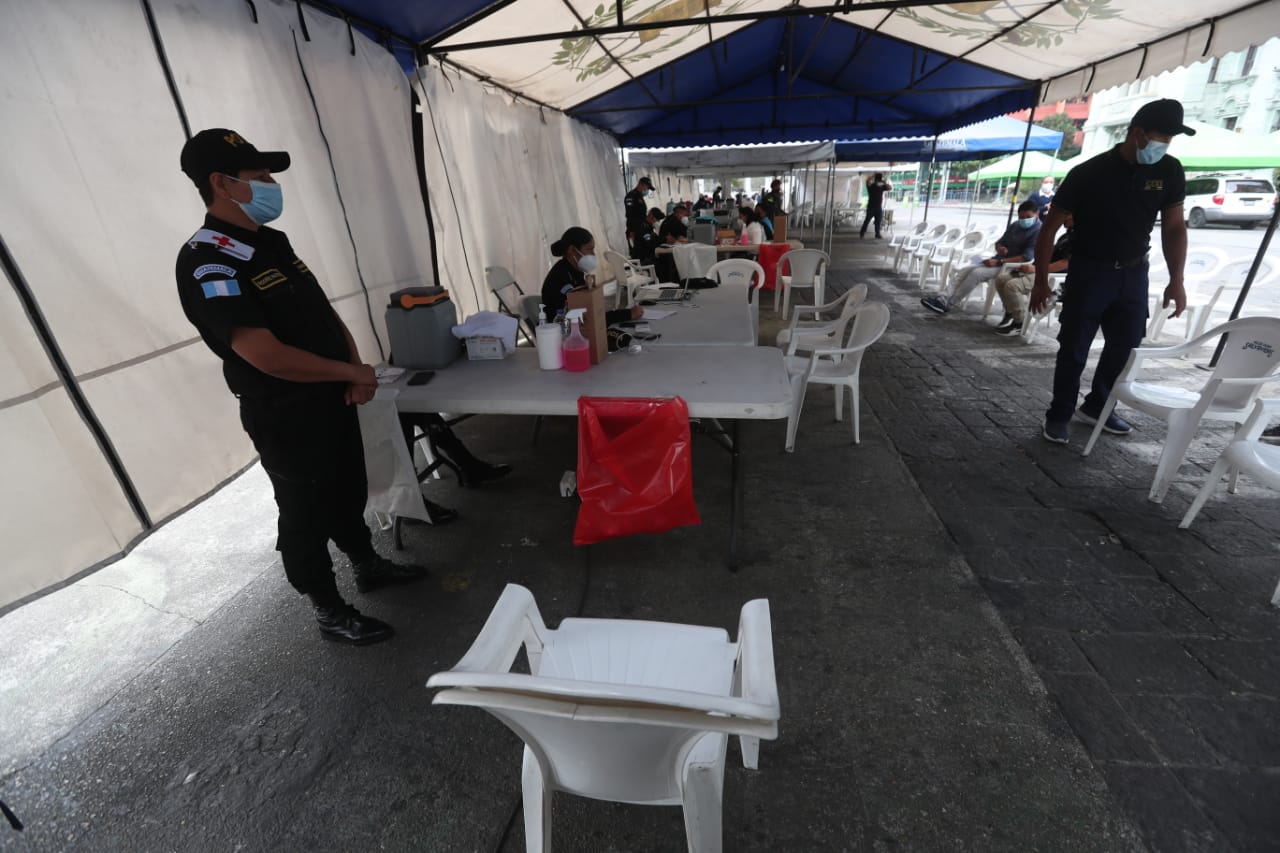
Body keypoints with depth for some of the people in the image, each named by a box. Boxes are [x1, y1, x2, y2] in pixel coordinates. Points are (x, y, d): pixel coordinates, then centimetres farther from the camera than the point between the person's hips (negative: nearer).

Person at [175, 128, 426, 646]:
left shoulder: (272, 242, 9)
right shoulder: (205, 261, -18)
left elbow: (324, 312, 12)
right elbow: (266, 355, -26)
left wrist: (356, 371, -4)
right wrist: (352, 373, -16)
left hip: (331, 400, 8)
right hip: (285, 417, -8)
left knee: (348, 493, 22)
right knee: (306, 514, 8)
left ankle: (368, 566, 44)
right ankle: (330, 613, 26)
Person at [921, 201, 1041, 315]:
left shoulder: (1038, 231, -12)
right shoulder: (1015, 225, 13)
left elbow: (1027, 257, -22)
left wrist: (999, 262, -26)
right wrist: (999, 248, -5)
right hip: (996, 261, 9)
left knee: (976, 273, -29)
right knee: (964, 270, -11)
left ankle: (947, 304, -30)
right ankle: (944, 298, -26)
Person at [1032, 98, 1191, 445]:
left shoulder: (1169, 171, -1)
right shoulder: (1088, 173, -13)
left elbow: (1174, 227, 5)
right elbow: (1050, 227, -9)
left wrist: (1176, 280, -2)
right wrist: (1041, 280, -13)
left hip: (1133, 273, 5)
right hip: (1089, 271, -5)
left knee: (1125, 345, 9)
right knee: (1074, 348, -4)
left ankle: (1096, 405, 26)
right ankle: (1059, 414, 8)